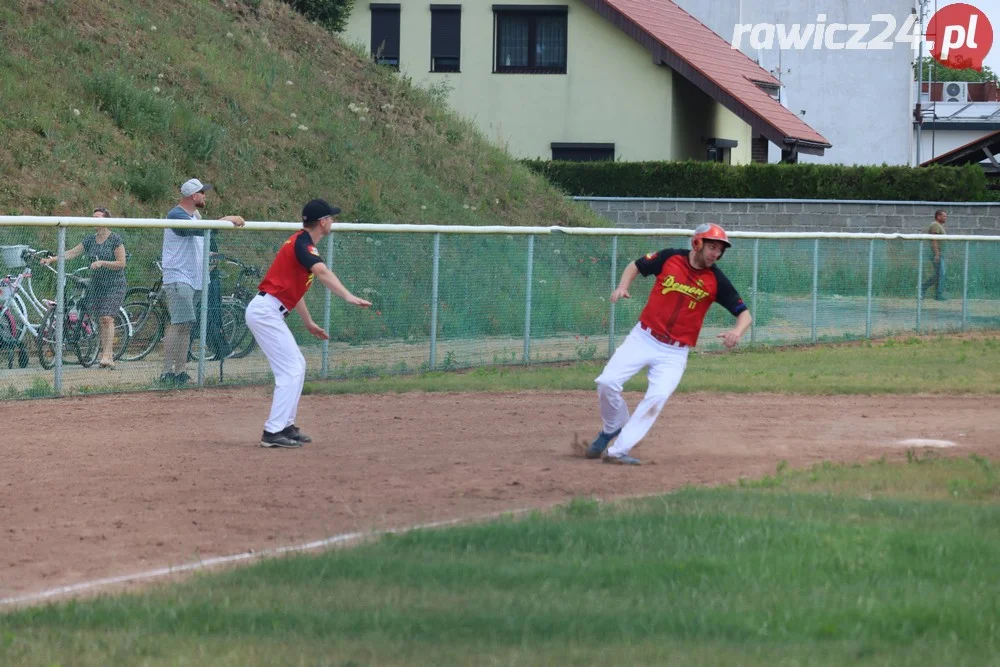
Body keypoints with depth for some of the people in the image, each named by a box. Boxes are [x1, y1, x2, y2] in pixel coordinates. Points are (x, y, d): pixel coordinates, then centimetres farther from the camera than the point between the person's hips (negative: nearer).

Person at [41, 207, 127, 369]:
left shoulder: (115, 240, -8)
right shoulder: (90, 240, 9)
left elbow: (121, 263, -11)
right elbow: (73, 253, 5)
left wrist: (102, 263, -20)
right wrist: (52, 259, -5)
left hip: (114, 285, -6)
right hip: (97, 284, 6)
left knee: (107, 318, -16)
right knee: (102, 320, 4)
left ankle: (107, 355, -20)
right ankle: (108, 354, 8)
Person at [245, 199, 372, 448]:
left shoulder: (300, 243, 17)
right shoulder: (302, 244, -15)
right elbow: (322, 272, -34)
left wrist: (309, 323, 27)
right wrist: (349, 297, -47)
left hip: (267, 312, 10)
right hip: (266, 312, -10)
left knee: (297, 365, 16)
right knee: (291, 370, -12)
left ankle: (285, 425, 20)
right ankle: (273, 432, -14)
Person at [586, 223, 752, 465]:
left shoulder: (716, 280, -6)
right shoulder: (670, 258, -6)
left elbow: (744, 313, -5)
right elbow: (636, 266, 10)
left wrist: (737, 332, -28)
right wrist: (623, 286, -11)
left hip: (675, 352, -1)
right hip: (643, 338, 1)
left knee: (657, 396, -19)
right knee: (607, 382, -9)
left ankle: (618, 450, -14)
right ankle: (613, 427, 20)